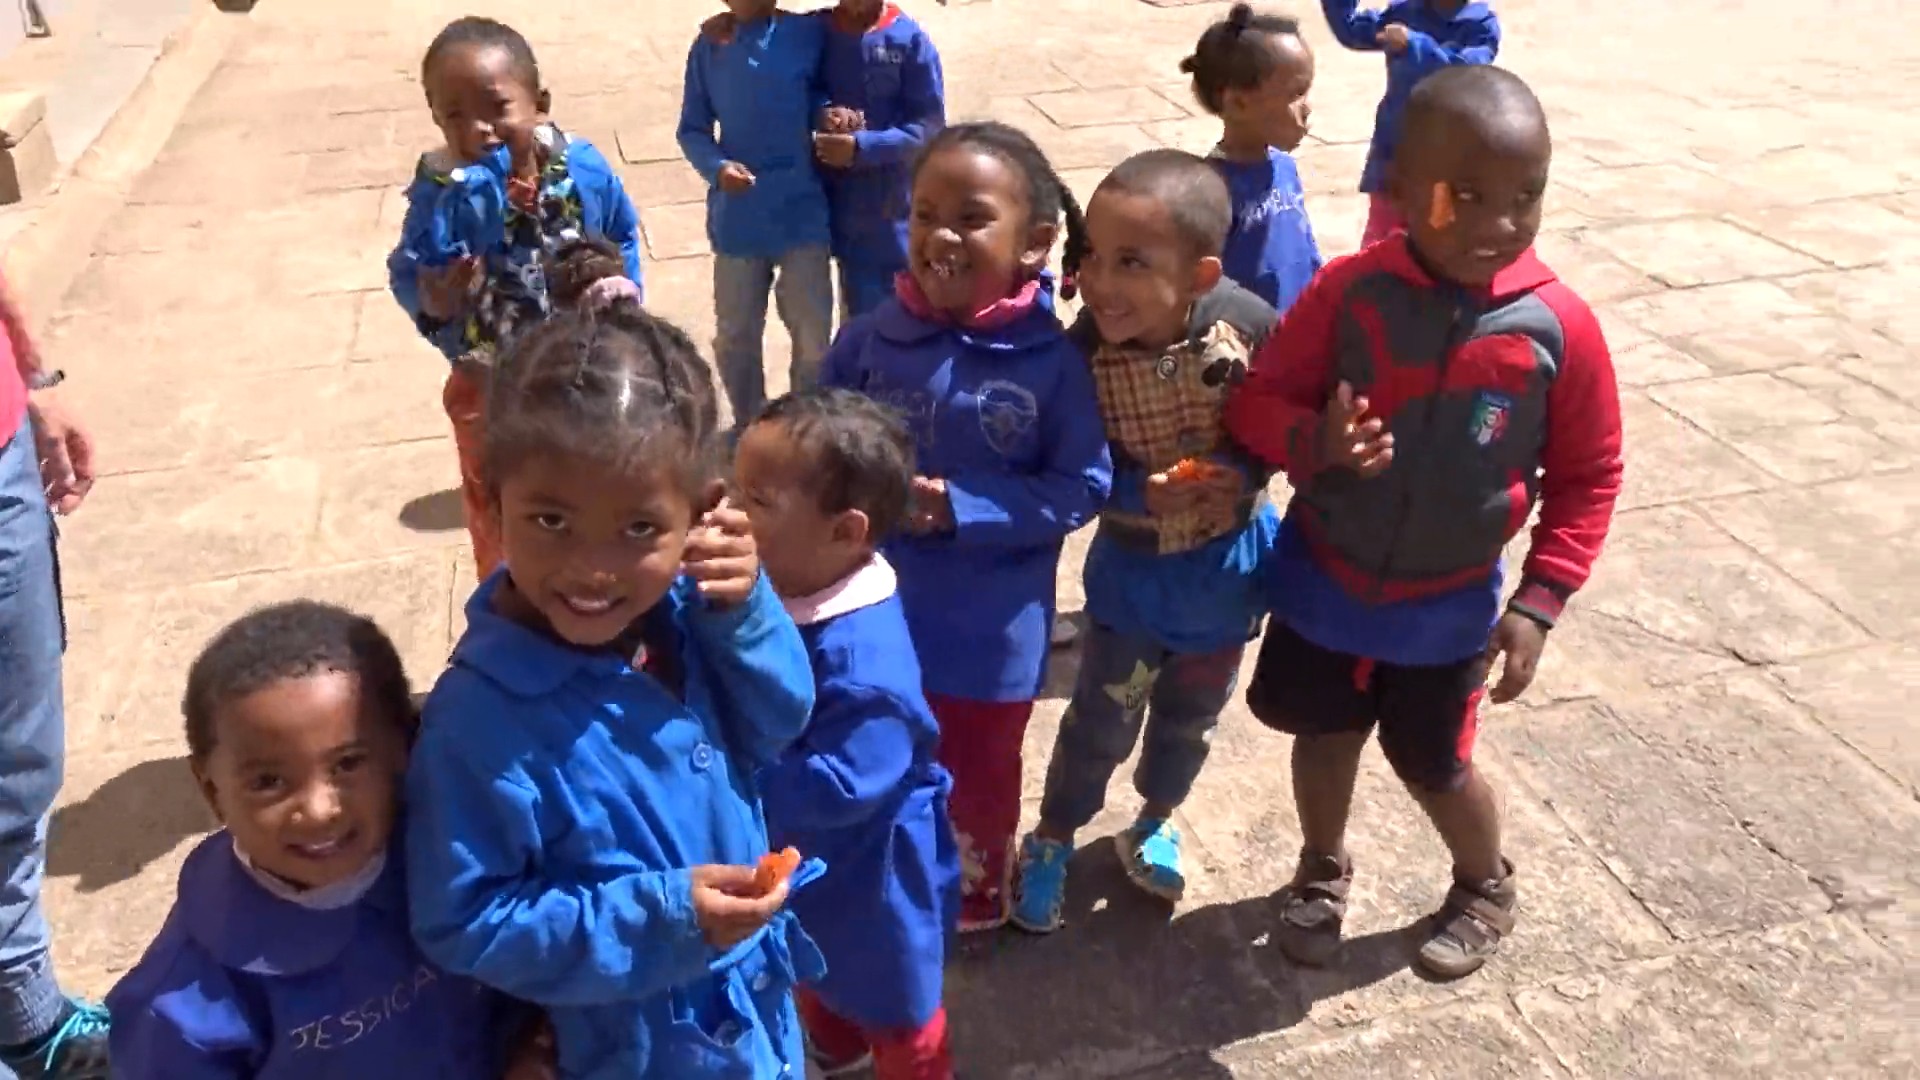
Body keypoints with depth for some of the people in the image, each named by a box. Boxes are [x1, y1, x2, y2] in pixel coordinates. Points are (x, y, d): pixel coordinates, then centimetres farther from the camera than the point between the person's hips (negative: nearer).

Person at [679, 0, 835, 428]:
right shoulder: (708, 46, -2)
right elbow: (692, 129, 2)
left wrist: (829, 111, -12)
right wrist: (716, 167, -17)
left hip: (803, 213, -1)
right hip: (738, 218, 1)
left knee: (813, 337, 7)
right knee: (736, 336, 14)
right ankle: (748, 426, 35)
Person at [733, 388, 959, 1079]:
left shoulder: (862, 660, -40)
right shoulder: (781, 593, -12)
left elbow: (834, 790, -36)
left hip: (872, 880, -9)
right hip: (802, 861, 9)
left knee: (891, 1010, 21)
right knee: (816, 979, 36)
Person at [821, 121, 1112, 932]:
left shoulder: (1052, 359, -17)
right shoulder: (870, 340, -12)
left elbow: (1083, 485, -16)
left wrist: (965, 509, -24)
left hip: (993, 631, -2)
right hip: (874, 613, 2)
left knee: (978, 775, 24)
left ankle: (976, 892, 53)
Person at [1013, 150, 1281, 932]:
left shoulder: (1248, 325, -23)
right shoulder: (1086, 346, -25)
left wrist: (1242, 474, -24)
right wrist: (1141, 491, -27)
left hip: (1228, 561, 2)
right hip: (1132, 565, -2)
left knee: (1191, 716, 22)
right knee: (1102, 718, 11)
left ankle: (1153, 824, 49)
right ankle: (1052, 840, 37)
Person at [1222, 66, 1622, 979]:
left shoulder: (1559, 326, -18)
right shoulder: (1348, 292, -19)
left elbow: (1588, 477, -7)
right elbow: (1257, 400, -12)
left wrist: (1541, 599, -12)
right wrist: (1315, 442, -33)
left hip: (1449, 602, -1)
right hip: (1325, 577, 1)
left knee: (1434, 765, 15)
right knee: (1324, 733, 19)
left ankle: (1486, 890, 46)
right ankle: (1323, 871, 48)